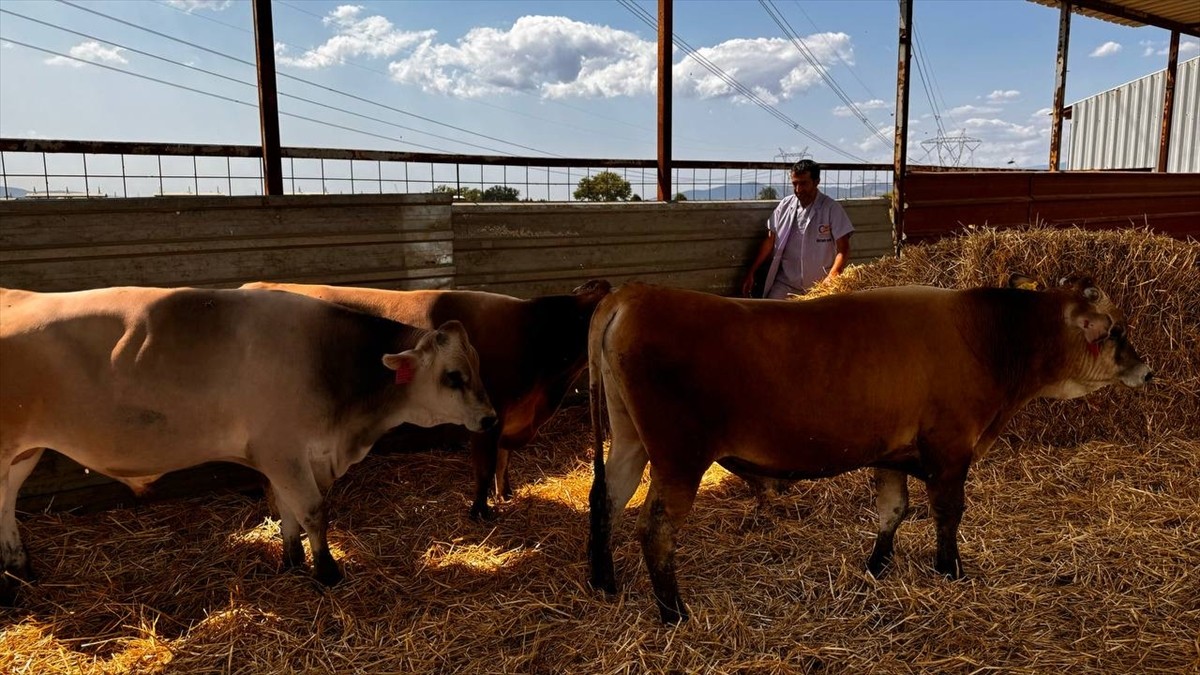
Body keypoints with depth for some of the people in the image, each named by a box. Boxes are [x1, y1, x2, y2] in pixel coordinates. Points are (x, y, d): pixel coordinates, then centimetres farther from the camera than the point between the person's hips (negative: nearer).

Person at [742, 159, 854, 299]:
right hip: (784, 281, 2)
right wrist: (751, 273, 7)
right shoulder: (785, 205, 3)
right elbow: (769, 242, 10)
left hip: (818, 286, -2)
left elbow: (843, 249, -8)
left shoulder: (831, 208, -7)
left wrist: (832, 277, -24)